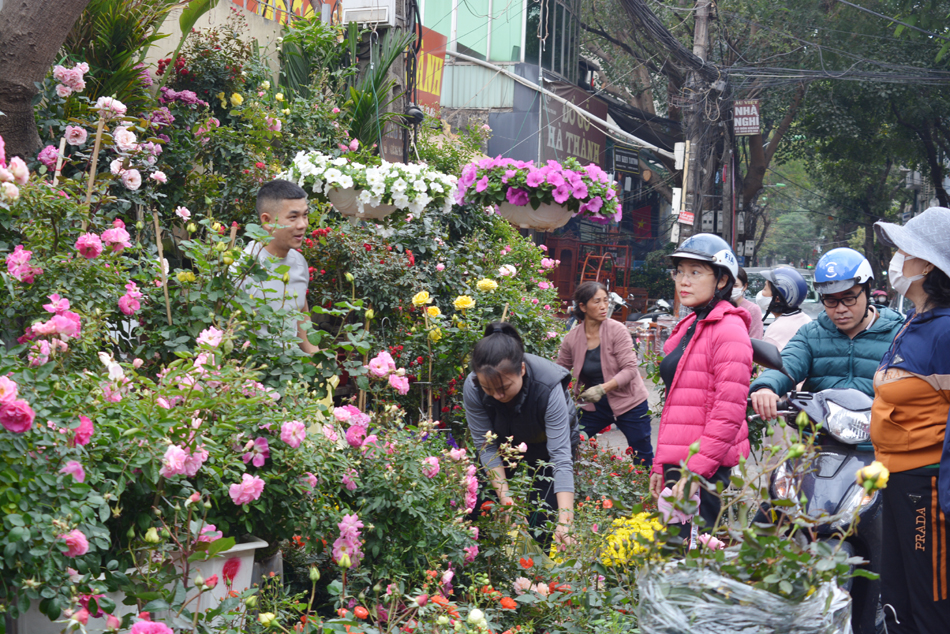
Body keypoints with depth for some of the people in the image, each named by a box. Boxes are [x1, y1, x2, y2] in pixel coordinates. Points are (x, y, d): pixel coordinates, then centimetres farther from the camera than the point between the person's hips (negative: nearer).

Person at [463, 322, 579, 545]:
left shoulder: (549, 388, -37)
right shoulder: (472, 388, -29)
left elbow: (560, 454, -40)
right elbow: (486, 447, -22)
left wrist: (565, 519, -48)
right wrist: (506, 500, -30)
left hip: (546, 446, -3)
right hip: (507, 447, 3)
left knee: (540, 520, -13)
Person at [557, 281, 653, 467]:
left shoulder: (617, 330, -13)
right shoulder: (572, 339, -3)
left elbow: (630, 369, -18)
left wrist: (603, 388, -30)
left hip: (629, 404, -3)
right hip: (595, 407, 3)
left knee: (644, 459, 1)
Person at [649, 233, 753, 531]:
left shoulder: (729, 330, -9)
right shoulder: (687, 328, 19)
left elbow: (729, 412, -17)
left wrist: (697, 469, -20)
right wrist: (660, 465, 18)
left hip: (706, 469, -9)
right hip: (678, 464, 9)